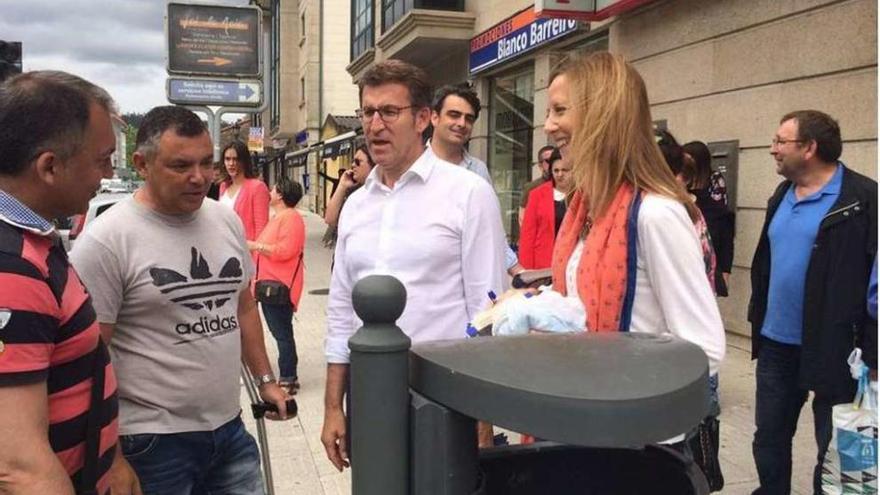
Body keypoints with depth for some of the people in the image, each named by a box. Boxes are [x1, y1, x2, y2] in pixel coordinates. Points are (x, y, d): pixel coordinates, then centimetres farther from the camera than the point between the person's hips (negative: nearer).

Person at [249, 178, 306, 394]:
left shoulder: (291, 218, -13)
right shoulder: (278, 217, 20)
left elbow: (285, 250, -24)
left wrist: (257, 246, -16)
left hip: (280, 287, -11)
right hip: (269, 284, 11)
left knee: (282, 333, -7)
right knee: (280, 332, 14)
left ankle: (288, 380, -2)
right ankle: (288, 375, 22)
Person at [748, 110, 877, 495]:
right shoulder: (782, 195, 10)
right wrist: (758, 316, 13)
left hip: (832, 347, -7)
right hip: (776, 343, 7)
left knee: (834, 447, 10)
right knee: (769, 436, 17)